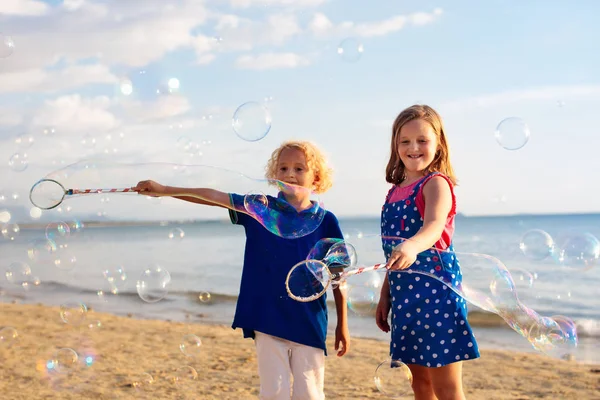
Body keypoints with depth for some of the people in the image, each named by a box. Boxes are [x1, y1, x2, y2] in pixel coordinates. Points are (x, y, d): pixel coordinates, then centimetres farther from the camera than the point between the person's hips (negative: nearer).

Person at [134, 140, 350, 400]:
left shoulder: (325, 221, -1)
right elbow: (214, 197, -6)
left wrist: (342, 325, 5)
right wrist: (164, 190, -16)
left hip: (308, 323, 0)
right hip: (267, 319, 1)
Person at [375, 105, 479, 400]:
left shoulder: (436, 183, -8)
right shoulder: (395, 191, 15)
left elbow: (434, 226, -29)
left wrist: (412, 246, -49)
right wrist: (385, 296, 18)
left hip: (435, 289, -8)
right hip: (405, 293, 8)